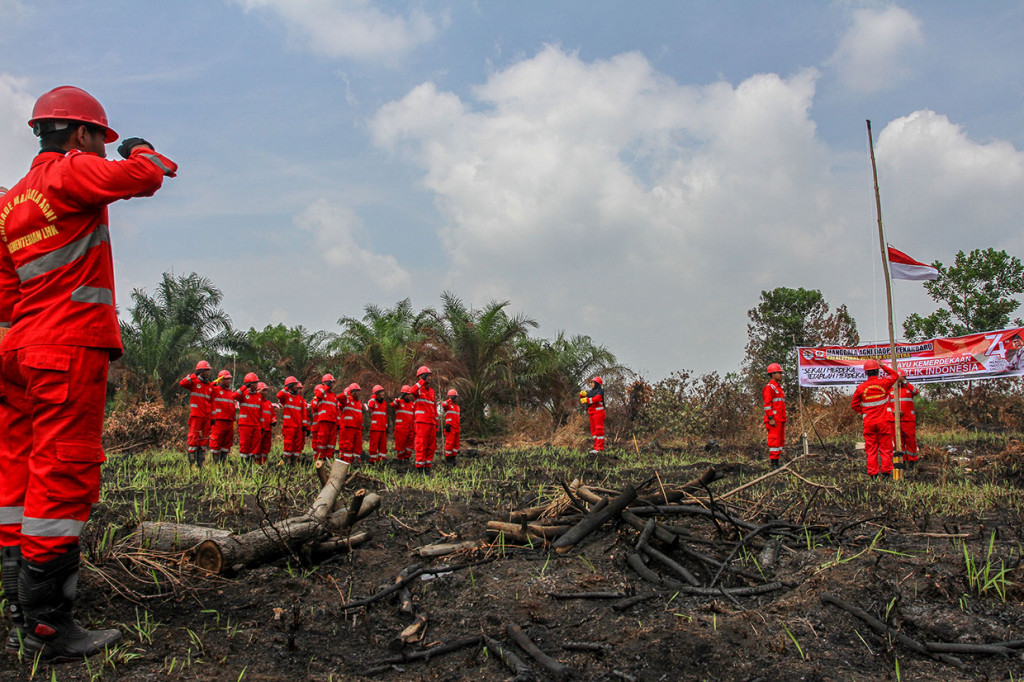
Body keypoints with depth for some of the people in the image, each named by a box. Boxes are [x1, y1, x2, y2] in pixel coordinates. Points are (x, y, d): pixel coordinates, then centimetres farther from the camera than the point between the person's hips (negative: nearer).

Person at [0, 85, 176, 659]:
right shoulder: (69, 172, -5)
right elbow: (141, 178, -18)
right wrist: (144, 152, 4)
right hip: (70, 352, -9)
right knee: (64, 478, -7)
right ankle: (49, 626, -3)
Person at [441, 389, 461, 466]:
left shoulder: (457, 407, 21)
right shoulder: (448, 405, -1)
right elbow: (443, 405, -28)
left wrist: (460, 428, 23)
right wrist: (450, 400, -18)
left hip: (457, 428, 7)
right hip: (450, 427, -7)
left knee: (456, 443, 7)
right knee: (449, 443, -9)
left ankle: (453, 458, 14)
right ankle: (447, 459, -4)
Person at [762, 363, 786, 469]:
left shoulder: (779, 387, 21)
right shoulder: (769, 387, -9)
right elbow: (767, 404, -15)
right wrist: (771, 419, -21)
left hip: (780, 419, 10)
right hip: (774, 419, -10)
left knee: (780, 440, 10)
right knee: (774, 440, -10)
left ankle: (778, 462, 14)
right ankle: (773, 463, -8)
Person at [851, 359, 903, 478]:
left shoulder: (861, 387, -3)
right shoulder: (884, 383, -6)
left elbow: (854, 404, 4)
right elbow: (895, 375, 16)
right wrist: (883, 367, 20)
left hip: (869, 422, 1)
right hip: (884, 421, -1)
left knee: (871, 448, 6)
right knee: (885, 447, 6)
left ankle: (873, 473, 6)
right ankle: (886, 470, 4)